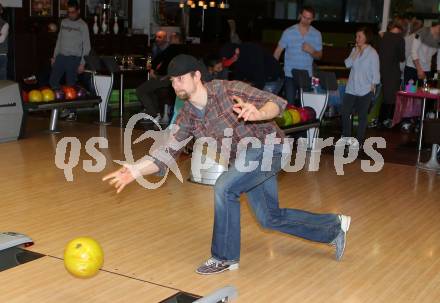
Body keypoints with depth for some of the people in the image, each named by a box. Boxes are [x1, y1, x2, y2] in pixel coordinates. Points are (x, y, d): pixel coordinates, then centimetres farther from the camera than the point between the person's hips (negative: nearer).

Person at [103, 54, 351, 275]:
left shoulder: (228, 90, -21)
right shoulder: (187, 116, -4)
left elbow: (277, 103, -23)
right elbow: (167, 154, -6)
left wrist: (258, 114, -45)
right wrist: (137, 170, -20)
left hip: (269, 147, -8)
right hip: (245, 157, 8)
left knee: (224, 187, -26)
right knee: (271, 218, 16)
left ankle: (225, 257, -7)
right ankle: (335, 228, 38)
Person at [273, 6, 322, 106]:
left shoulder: (316, 34, 3)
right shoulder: (288, 32, -4)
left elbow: (319, 56, 9)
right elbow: (278, 52, 1)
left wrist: (311, 51, -13)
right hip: (290, 75, -2)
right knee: (290, 104, -4)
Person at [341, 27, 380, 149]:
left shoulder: (372, 53, -8)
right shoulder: (355, 50, 8)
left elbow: (375, 72, -6)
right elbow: (347, 64, -2)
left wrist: (373, 86, -8)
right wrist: (355, 53, -9)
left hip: (365, 90, -5)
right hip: (351, 88, 5)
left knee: (362, 116, 3)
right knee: (345, 112, 2)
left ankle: (359, 141, 10)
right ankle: (346, 136, 17)